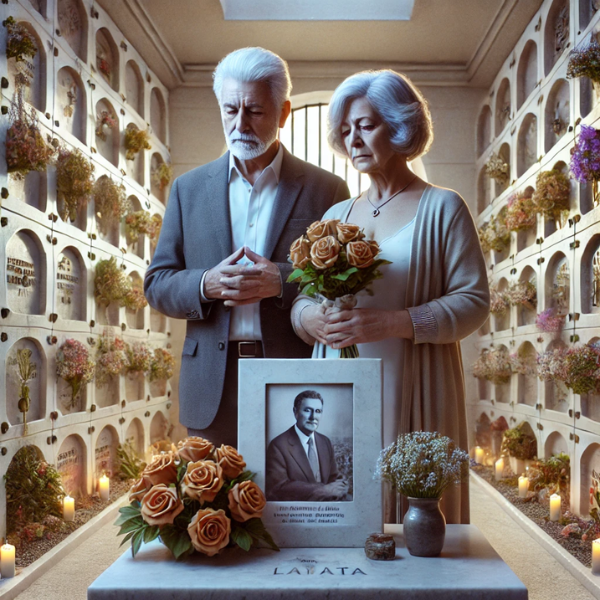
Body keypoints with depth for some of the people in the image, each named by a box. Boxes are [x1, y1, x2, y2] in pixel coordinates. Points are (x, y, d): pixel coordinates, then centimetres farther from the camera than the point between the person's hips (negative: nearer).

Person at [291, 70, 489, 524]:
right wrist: (312, 318, -9)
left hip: (412, 393, -4)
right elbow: (303, 299, 14)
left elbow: (474, 302, -7)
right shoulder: (336, 216, 15)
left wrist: (395, 322, -20)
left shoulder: (442, 208, 1)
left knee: (414, 510, 1)